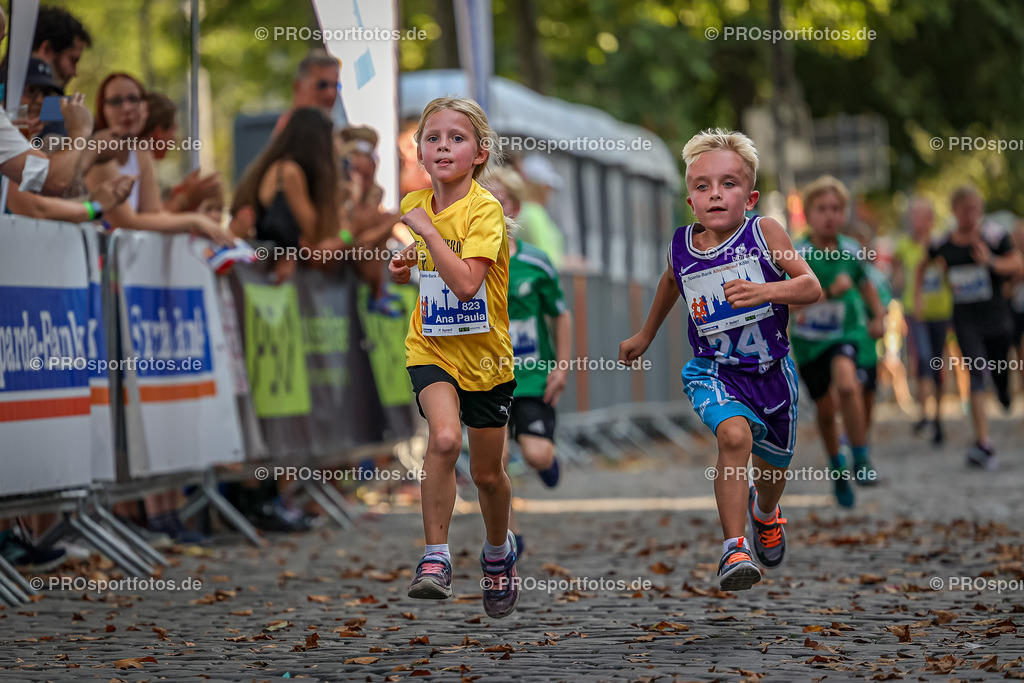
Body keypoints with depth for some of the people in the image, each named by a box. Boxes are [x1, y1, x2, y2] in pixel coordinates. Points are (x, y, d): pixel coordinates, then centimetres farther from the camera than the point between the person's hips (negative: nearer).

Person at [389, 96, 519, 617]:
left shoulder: (485, 209, -17)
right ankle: (435, 558, -17)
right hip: (431, 346, 2)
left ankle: (499, 552, 41)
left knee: (487, 472, 12)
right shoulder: (414, 206, 0)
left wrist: (428, 231, -27)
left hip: (485, 352, -2)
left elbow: (466, 283, -30)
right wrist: (404, 266, 3)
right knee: (444, 438, -26)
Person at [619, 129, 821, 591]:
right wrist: (646, 334, 32)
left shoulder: (765, 233, -13)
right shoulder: (681, 247, -4)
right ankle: (734, 548, -26)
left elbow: (812, 287, -18)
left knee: (774, 462, 19)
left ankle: (764, 511, 57)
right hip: (713, 370, -1)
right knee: (734, 435, -31)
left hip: (770, 369, 1)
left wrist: (764, 291, -35)